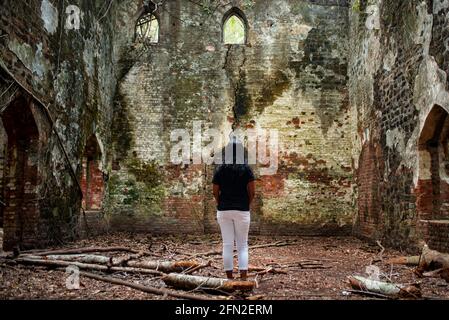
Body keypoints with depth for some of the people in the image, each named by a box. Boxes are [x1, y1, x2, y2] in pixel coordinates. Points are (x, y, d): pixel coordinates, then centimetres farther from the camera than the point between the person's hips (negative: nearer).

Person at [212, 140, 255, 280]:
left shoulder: (220, 169, 0)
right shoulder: (246, 168, -5)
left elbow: (215, 192, 0)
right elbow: (252, 192, -6)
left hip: (223, 210, 1)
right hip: (242, 211, -1)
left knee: (227, 245, 8)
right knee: (242, 245, 7)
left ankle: (229, 277, 12)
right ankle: (243, 277, 1)